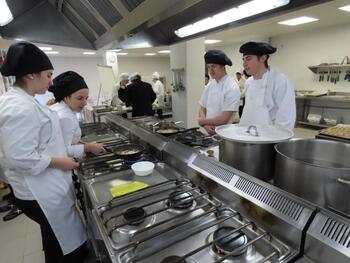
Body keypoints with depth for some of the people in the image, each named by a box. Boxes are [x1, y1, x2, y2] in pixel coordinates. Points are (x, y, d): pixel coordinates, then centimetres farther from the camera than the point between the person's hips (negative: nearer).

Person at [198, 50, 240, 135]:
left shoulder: (232, 87, -15)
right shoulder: (209, 85, 5)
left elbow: (225, 119, -20)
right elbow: (202, 109, 7)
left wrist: (203, 121, -9)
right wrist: (206, 125, -10)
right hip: (207, 133, 5)